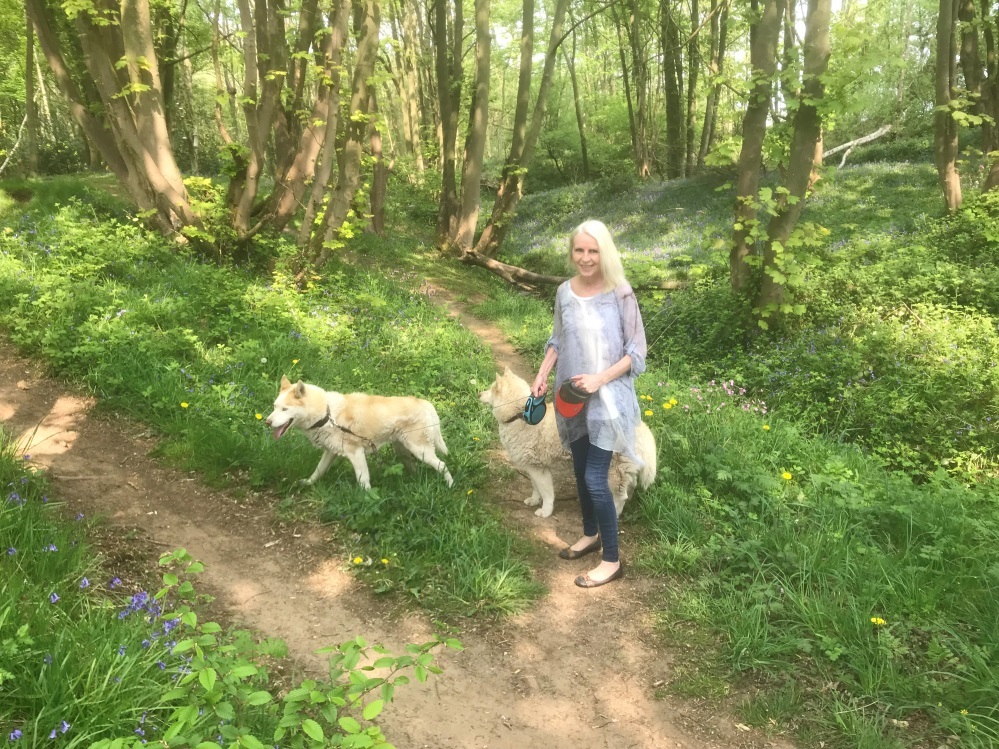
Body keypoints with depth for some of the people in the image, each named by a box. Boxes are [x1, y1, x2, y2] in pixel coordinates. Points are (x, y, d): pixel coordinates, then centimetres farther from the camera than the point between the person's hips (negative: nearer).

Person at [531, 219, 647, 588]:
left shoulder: (620, 294, -14)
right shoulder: (564, 292, 0)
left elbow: (637, 352, -11)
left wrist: (600, 379, -21)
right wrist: (542, 374, 1)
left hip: (607, 399, -5)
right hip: (572, 397, 5)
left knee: (595, 478, -5)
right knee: (580, 471, 18)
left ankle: (612, 560, 12)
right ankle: (590, 534, 41)